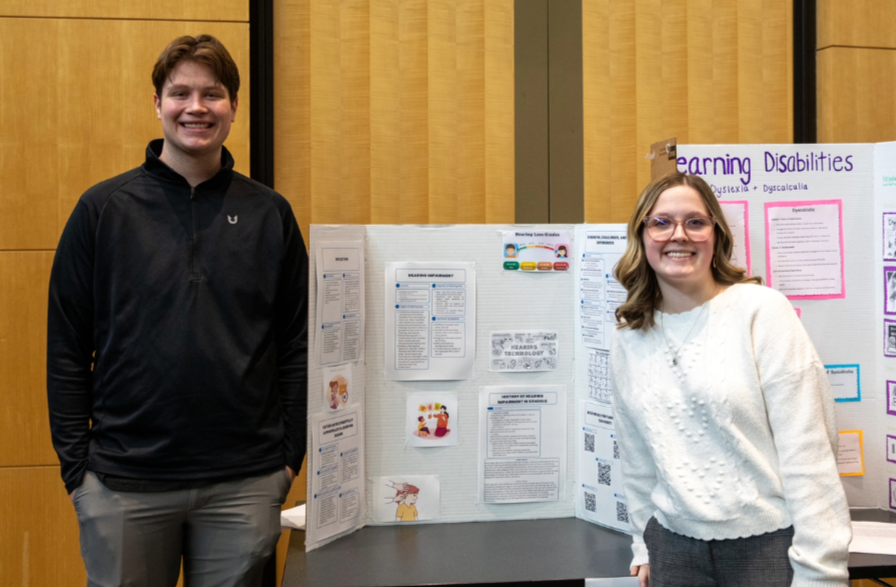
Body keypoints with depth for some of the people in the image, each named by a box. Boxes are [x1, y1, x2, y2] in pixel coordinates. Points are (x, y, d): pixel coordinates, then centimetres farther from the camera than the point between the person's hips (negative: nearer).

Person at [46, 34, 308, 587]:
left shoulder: (270, 214, 3)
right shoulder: (103, 209, 1)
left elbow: (297, 345, 5)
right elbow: (67, 348, 2)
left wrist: (291, 455, 1)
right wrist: (76, 462, -2)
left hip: (246, 483, 1)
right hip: (123, 482, 0)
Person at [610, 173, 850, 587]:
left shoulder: (762, 311, -9)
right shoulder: (628, 339, 4)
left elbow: (807, 447, -12)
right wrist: (644, 545, 15)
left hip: (768, 544, -4)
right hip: (674, 546, 4)